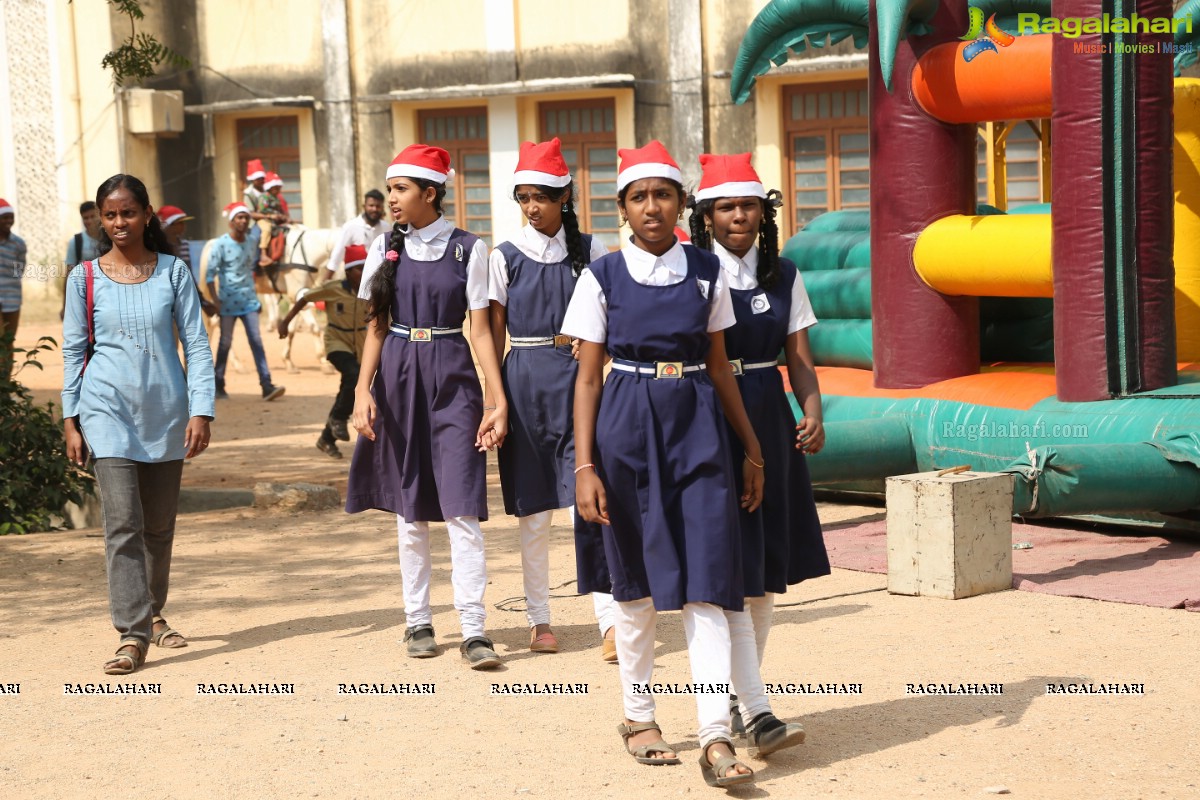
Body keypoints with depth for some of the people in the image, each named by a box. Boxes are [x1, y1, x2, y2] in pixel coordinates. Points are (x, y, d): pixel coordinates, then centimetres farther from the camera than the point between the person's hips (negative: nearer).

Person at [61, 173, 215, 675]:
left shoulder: (172, 272, 2)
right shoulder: (85, 279, 1)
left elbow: (196, 345, 1)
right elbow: (74, 350, 6)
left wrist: (201, 411, -7)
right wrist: (70, 419, 3)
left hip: (165, 410, 2)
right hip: (108, 409, -2)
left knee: (160, 524, 13)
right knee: (122, 523, -13)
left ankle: (153, 613, 34)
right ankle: (132, 635, -13)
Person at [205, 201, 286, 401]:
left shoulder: (250, 243, 5)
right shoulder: (220, 245, -8)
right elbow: (210, 274, -10)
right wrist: (215, 300, -15)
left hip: (249, 302, 3)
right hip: (228, 302, -3)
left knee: (256, 341, -5)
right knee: (225, 343, 5)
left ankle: (266, 385, -11)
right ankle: (218, 386, 17)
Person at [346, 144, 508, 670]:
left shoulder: (468, 250, -1)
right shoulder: (385, 249, 6)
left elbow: (481, 330, -1)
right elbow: (376, 328, 8)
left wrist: (499, 401, -7)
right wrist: (363, 390, -4)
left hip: (452, 378, -3)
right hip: (398, 376, 3)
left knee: (461, 510, -9)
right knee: (410, 512, 8)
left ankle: (473, 631, -7)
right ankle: (418, 622, 18)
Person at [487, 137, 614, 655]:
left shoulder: (590, 252, 4)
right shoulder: (506, 257, 2)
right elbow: (493, 333, 4)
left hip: (578, 380, 0)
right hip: (525, 383, 0)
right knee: (533, 511, 7)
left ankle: (610, 621, -10)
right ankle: (539, 621, 17)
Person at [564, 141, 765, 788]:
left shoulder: (707, 273, 5)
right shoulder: (602, 278, 0)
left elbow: (719, 368, 12)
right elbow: (587, 376, 0)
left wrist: (752, 447, 13)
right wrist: (584, 466, -7)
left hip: (698, 426, 1)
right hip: (627, 426, -1)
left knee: (705, 583, -7)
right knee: (637, 581, 9)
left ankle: (716, 737, -10)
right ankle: (638, 715, 27)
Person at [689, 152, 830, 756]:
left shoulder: (783, 277, 10)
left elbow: (798, 357, 8)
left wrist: (813, 412, -9)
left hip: (769, 425, 5)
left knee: (767, 570, 9)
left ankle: (739, 694, 22)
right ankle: (756, 713, -12)